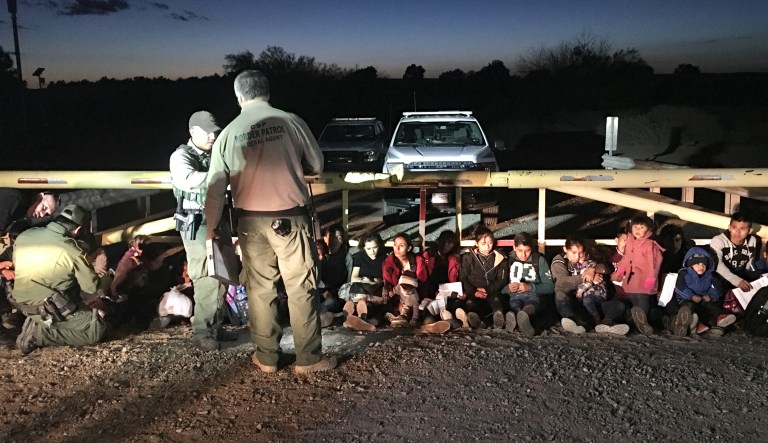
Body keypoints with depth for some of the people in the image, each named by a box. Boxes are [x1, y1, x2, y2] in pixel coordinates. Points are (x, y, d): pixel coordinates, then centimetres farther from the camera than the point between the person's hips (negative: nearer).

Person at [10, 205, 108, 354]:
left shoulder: (23, 236, -4)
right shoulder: (72, 252, -21)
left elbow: (16, 265, 14)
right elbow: (92, 288, -10)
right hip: (48, 309, -8)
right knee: (98, 330, 1)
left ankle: (35, 322, 9)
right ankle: (38, 333, -5)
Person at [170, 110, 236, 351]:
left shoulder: (214, 155, 15)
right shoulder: (181, 156, -7)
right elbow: (189, 179, -28)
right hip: (197, 225, -8)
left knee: (221, 276, 11)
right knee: (207, 279, -10)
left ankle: (213, 325, 22)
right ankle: (202, 332, -2)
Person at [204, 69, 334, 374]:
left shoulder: (229, 133, 0)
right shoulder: (291, 122, -5)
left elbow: (216, 187, 2)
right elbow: (317, 166, 5)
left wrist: (212, 227, 13)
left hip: (251, 221, 2)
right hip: (290, 218, -2)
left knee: (260, 289, 12)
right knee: (301, 288, 6)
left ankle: (267, 357, 21)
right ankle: (309, 358, 13)